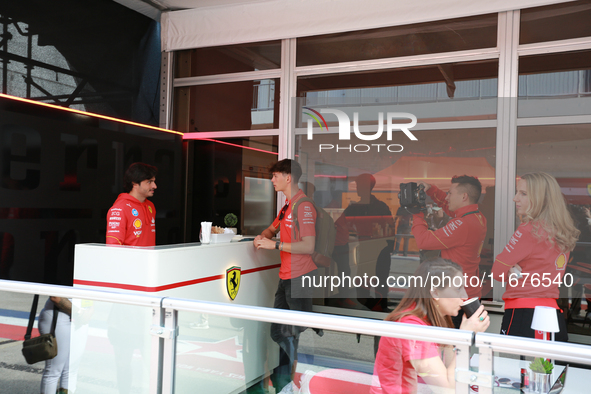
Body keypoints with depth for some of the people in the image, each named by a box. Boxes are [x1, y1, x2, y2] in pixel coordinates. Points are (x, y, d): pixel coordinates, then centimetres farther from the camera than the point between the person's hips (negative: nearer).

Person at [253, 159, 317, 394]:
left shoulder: (303, 206, -16)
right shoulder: (286, 206, 14)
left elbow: (308, 246, -23)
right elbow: (273, 228, 31)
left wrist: (275, 245, -18)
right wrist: (262, 237, 8)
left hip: (300, 277, -9)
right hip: (286, 277, 9)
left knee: (297, 333, 1)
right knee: (278, 332, 17)